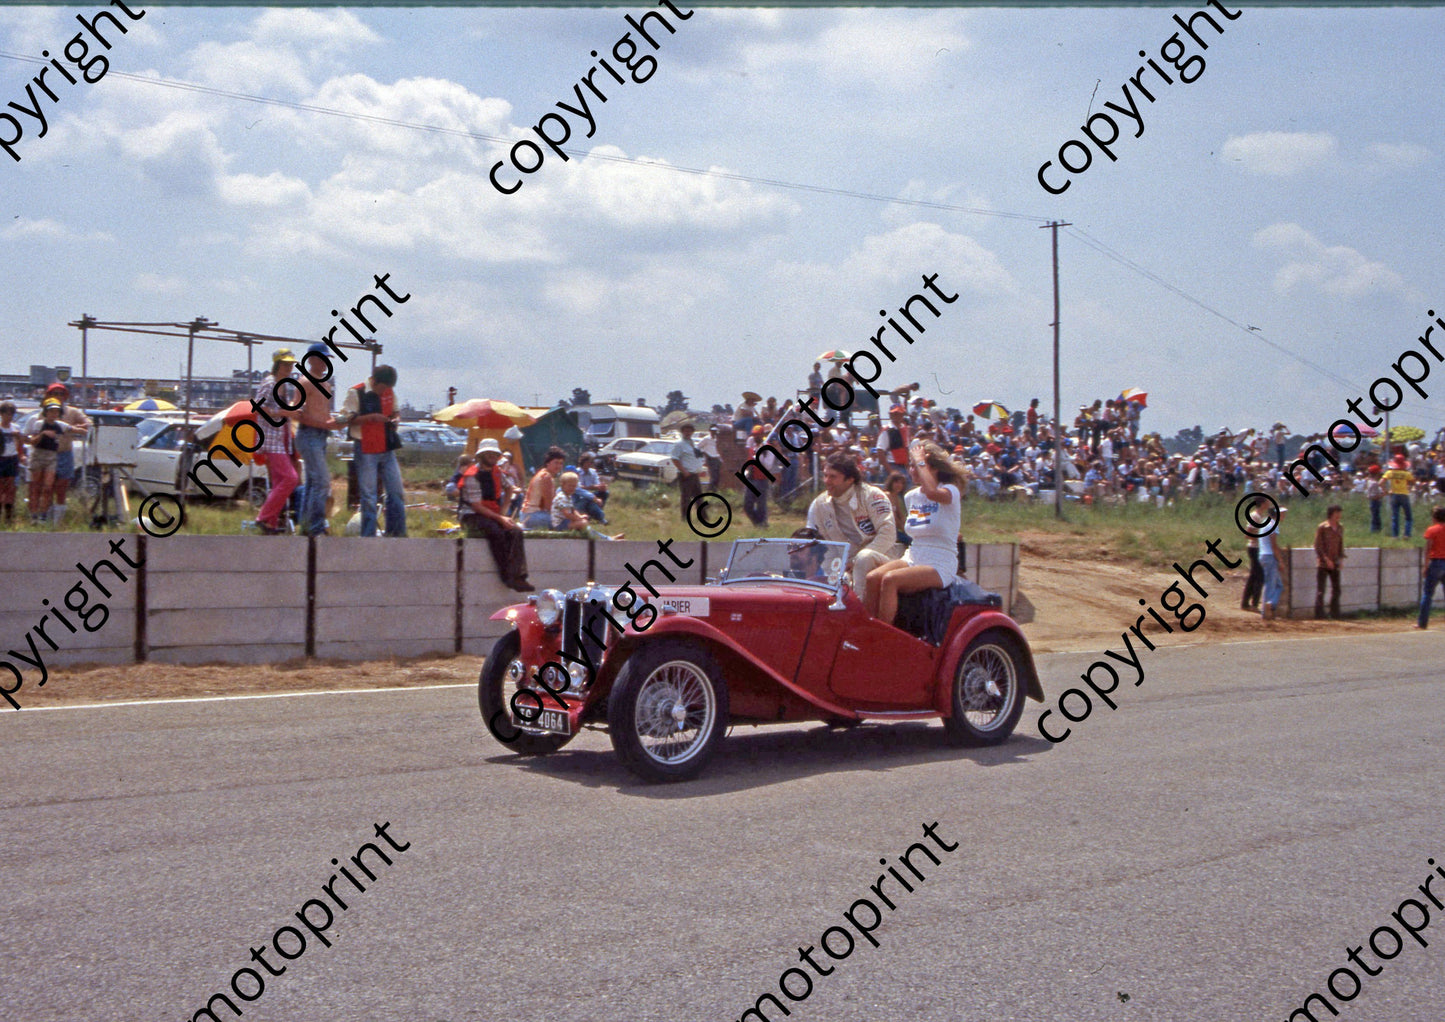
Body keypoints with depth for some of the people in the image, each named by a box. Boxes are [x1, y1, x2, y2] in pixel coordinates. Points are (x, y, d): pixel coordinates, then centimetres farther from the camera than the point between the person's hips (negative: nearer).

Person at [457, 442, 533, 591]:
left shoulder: (496, 472, 10)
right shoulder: (472, 476, -13)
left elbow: (508, 488, 29)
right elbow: (476, 506, -17)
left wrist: (503, 511, 15)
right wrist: (500, 518, -21)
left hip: (493, 514, 7)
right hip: (472, 516, -7)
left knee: (516, 531, -20)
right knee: (496, 531, -35)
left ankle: (517, 576, -30)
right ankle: (506, 575, -29)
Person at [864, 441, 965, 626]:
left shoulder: (951, 491, -5)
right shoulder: (911, 496, 15)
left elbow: (932, 492, -30)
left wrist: (921, 461, -19)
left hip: (940, 566, -6)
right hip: (912, 559, 6)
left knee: (890, 579, -31)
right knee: (872, 578, -24)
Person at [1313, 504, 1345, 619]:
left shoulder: (1340, 528, 11)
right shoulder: (1321, 527, -6)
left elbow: (1341, 545, 17)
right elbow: (1317, 546, -8)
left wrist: (1341, 558, 4)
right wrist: (1326, 559, -14)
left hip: (1335, 564, 6)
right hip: (1322, 563, -6)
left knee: (1336, 589, 8)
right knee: (1320, 590, -5)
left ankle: (1335, 614, 16)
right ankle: (1319, 614, -3)